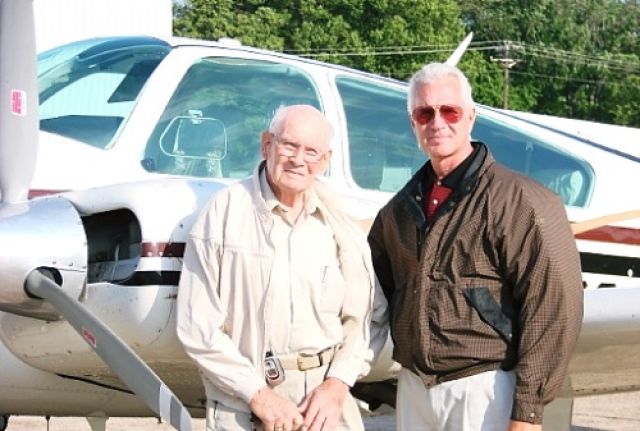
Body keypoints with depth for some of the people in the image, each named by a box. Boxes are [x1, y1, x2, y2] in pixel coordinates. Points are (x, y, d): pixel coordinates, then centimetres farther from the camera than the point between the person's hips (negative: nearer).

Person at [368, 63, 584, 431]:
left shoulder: (518, 200, -11)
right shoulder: (403, 206, 10)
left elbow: (553, 308, -16)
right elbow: (377, 286, 25)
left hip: (483, 391, -6)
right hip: (412, 387, 6)